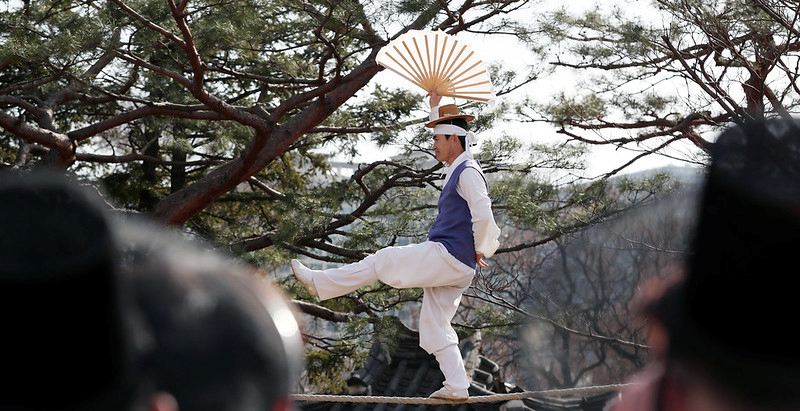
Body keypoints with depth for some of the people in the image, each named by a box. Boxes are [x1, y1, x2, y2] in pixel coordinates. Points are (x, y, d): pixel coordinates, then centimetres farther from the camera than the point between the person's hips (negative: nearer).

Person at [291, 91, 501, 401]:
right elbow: (446, 135, 39)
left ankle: (319, 282, 8)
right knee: (434, 326, 8)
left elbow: (483, 215, -23)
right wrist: (435, 108, 34)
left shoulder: (468, 173, -11)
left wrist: (481, 250, -12)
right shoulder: (458, 169, 19)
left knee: (381, 261, -1)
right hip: (455, 269, 10)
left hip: (447, 256, -10)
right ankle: (456, 387, 5)